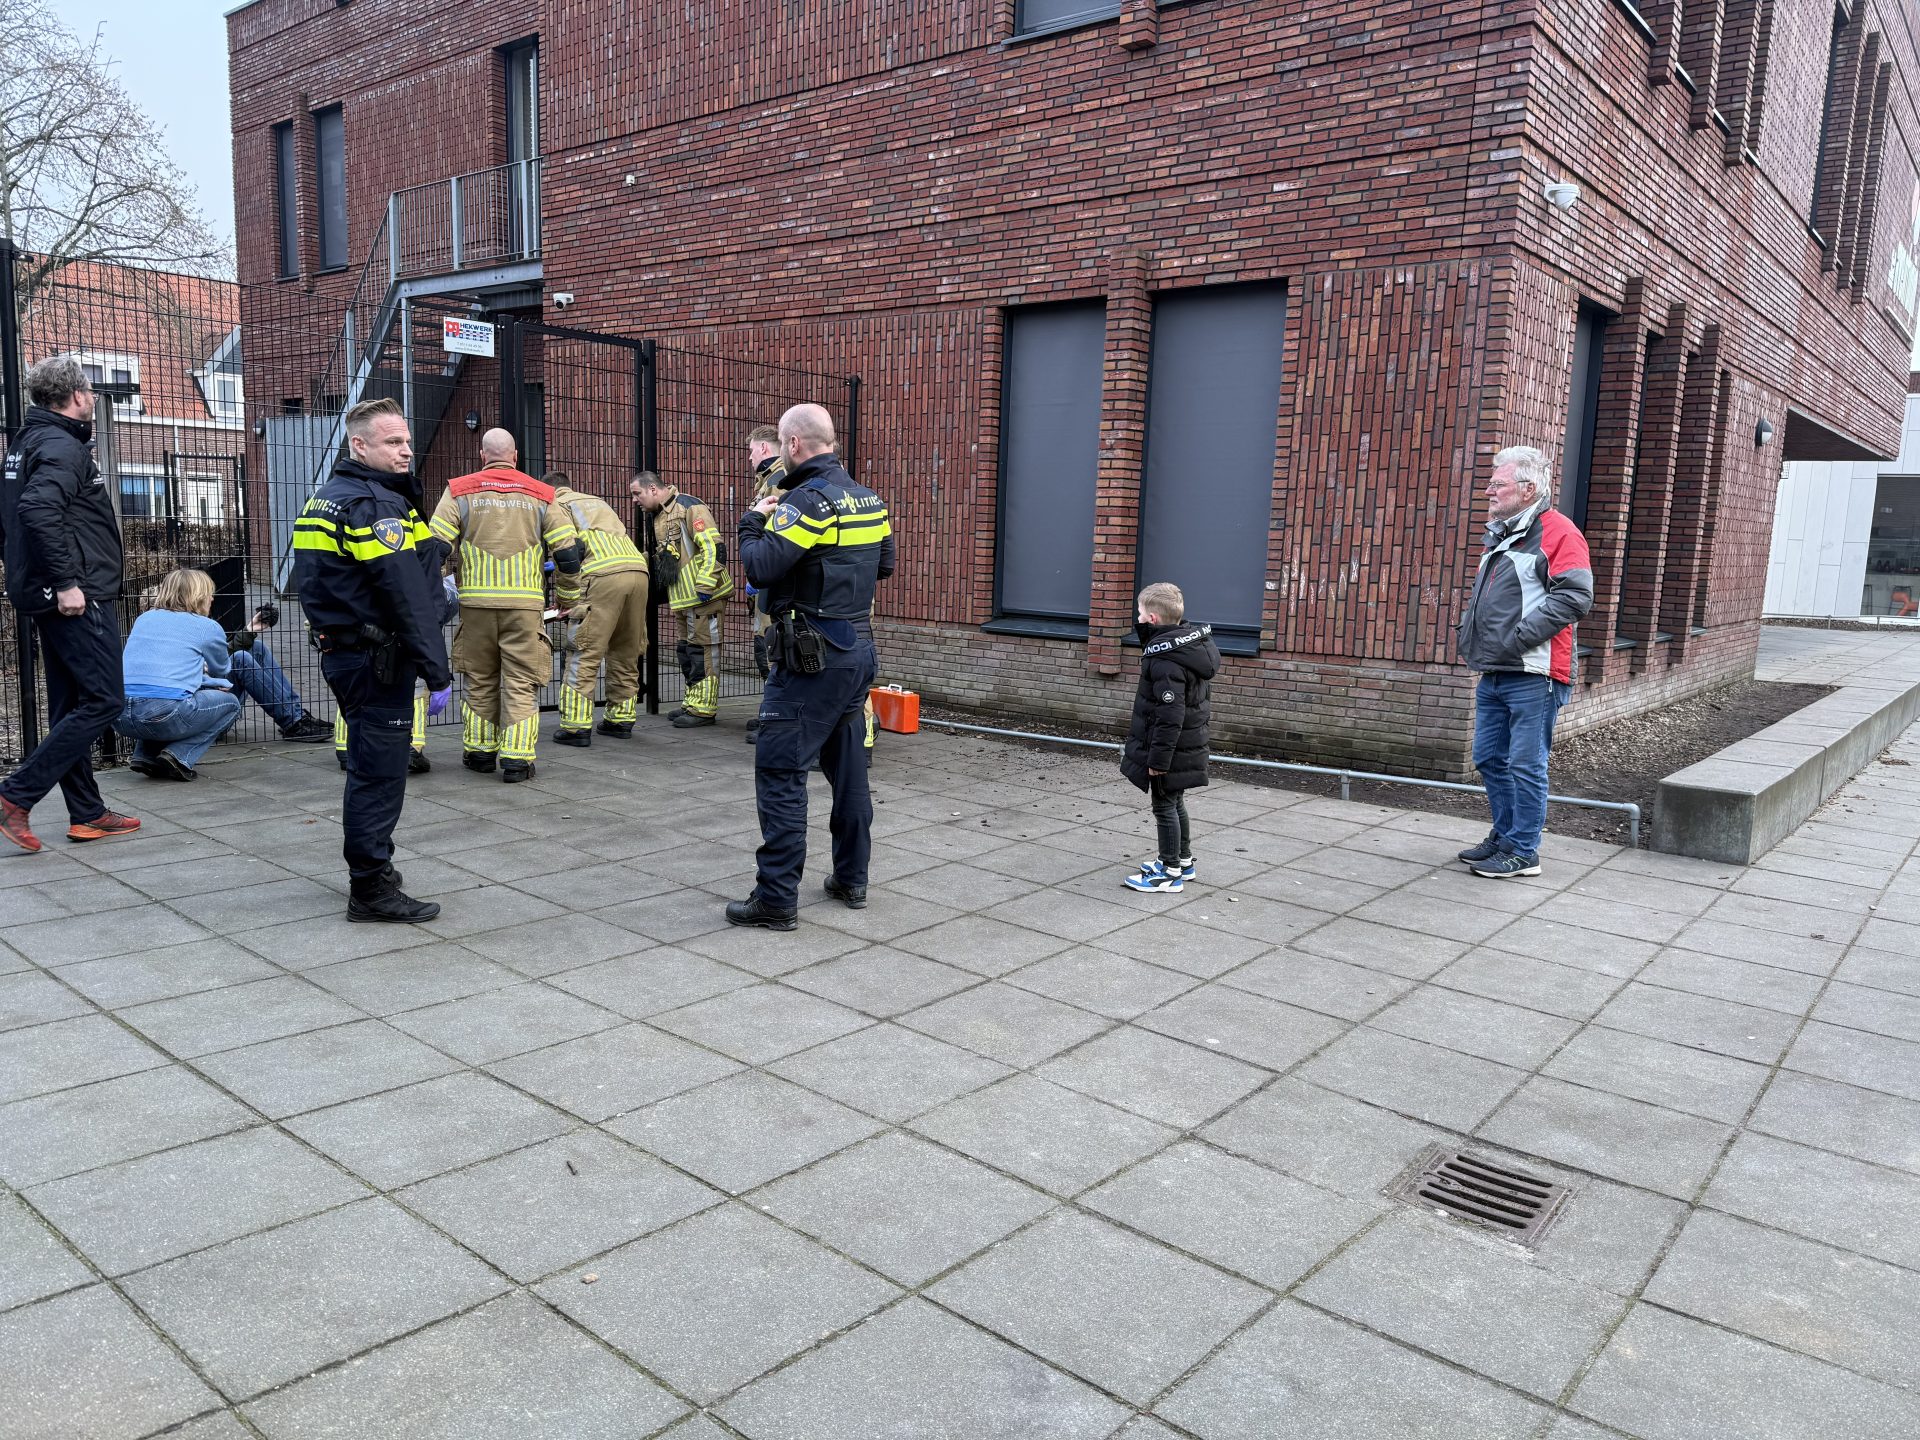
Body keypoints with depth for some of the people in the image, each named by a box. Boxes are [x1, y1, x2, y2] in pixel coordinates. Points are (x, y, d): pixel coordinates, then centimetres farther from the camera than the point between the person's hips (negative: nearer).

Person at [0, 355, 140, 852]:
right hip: (78, 598, -10)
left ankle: (87, 814, 17)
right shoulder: (62, 446, -12)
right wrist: (66, 581, -25)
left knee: (71, 706, 11)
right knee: (103, 700, -7)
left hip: (52, 599, 10)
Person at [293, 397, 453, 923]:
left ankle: (370, 869, 32)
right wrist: (437, 673, -22)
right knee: (380, 772, -3)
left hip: (341, 654, 10)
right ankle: (372, 889, 4)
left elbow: (314, 582, 23)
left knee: (368, 766, 20)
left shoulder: (326, 499, 15)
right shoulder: (374, 504, -17)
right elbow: (408, 597, -23)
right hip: (376, 660, -10)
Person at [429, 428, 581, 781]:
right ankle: (516, 758, -2)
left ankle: (480, 751, 23)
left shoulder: (459, 491, 4)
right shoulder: (541, 495, 5)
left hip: (476, 602, 1)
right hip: (525, 603, -1)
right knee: (521, 682, 3)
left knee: (480, 680, 15)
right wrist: (562, 567, 24)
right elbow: (569, 554, 2)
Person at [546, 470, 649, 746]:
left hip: (604, 575, -7)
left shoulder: (558, 507, 14)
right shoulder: (597, 502, 35)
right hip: (638, 569, 7)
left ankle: (576, 726, -4)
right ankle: (621, 718, 24)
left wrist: (566, 601, 7)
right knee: (625, 652, 17)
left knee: (582, 654, -2)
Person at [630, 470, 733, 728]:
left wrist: (704, 586, -22)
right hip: (683, 597, 10)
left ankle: (704, 708, -1)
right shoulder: (659, 517, 18)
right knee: (686, 648, 15)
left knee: (702, 648, -5)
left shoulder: (689, 507, -13)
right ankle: (693, 702, 24)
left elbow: (712, 548, -20)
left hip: (702, 594, -10)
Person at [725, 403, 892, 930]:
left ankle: (777, 897, -3)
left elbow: (761, 568, -19)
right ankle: (851, 879, 26)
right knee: (848, 766, 17)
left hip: (811, 659, -9)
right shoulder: (868, 500, 10)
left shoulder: (808, 500, -15)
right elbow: (885, 564, 22)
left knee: (779, 771, -4)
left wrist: (753, 523, -2)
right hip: (859, 650, 9)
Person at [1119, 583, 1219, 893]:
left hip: (1169, 750, -9)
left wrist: (1158, 758, -23)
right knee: (1175, 804, 22)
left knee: (1165, 806, 3)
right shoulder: (1192, 641, 2)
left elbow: (1170, 716, -27)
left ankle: (1171, 873, 14)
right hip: (1189, 744, 9)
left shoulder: (1165, 661, -26)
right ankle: (1183, 861, 36)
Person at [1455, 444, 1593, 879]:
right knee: (1490, 759, 14)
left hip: (1532, 676, -9)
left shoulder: (1558, 532, -9)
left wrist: (1519, 636, -20)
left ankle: (1523, 852, 5)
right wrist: (1468, 634, 14)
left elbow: (1574, 596, -19)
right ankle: (1504, 835, 28)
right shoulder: (1499, 537, 20)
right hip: (1493, 675, 9)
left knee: (1525, 765, -3)